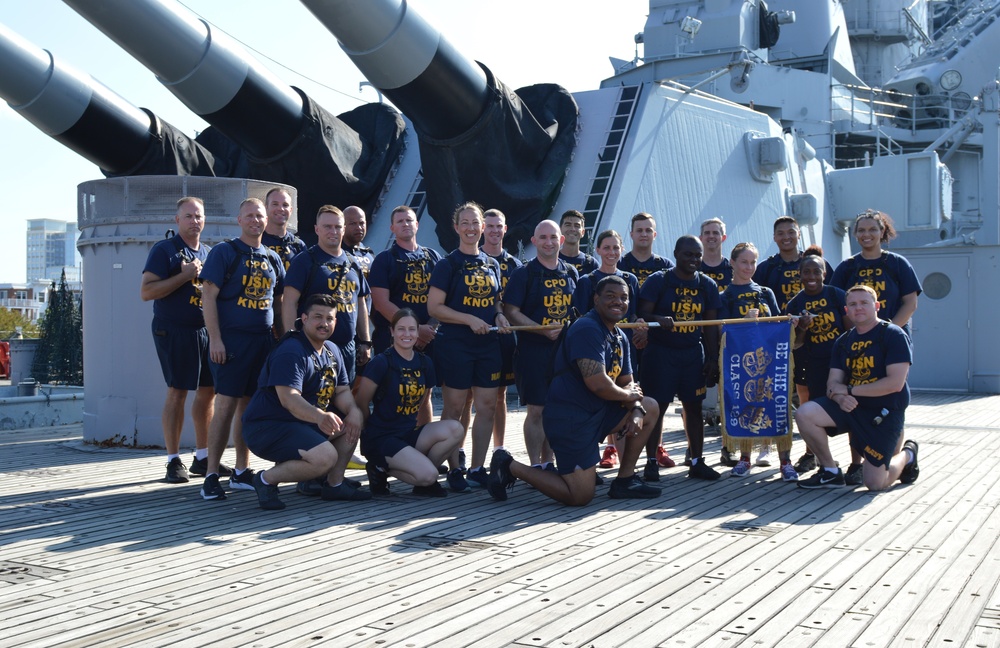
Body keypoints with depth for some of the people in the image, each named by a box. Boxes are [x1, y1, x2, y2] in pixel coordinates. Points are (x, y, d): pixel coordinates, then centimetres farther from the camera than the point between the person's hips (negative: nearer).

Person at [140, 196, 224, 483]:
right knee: (177, 392, -5)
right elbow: (146, 291, -13)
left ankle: (202, 458, 18)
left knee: (208, 391, 8)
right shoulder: (164, 250, -4)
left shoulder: (208, 253, 15)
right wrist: (184, 276, -18)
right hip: (174, 330, -6)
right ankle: (174, 461, 3)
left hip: (206, 330, 7)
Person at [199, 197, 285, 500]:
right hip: (232, 339, -5)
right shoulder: (224, 252, -2)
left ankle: (241, 472, 18)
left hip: (263, 340, 5)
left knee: (250, 405, 9)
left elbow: (279, 301, 20)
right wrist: (215, 339, -14)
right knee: (226, 405, -8)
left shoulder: (272, 258, 14)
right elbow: (209, 296, -7)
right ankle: (211, 476, -3)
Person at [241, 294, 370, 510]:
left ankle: (334, 484, 8)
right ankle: (267, 479, -9)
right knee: (325, 457, -28)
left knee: (352, 423, 1)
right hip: (266, 427, -10)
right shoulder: (291, 352, -20)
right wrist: (320, 417, -47)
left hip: (304, 422, 10)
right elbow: (288, 398, -31)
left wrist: (353, 410, -13)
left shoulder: (332, 351, 11)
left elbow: (342, 391, 10)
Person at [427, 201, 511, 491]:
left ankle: (477, 469, 15)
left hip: (488, 344, 5)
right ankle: (454, 470, 9)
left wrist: (499, 315, 1)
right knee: (454, 408, 0)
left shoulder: (492, 265, 13)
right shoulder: (448, 264, -3)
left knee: (488, 406, 5)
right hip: (455, 344, -5)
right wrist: (470, 319, -17)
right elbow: (434, 307, -9)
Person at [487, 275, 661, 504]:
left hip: (598, 412, 10)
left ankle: (625, 481, 16)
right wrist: (628, 395, -7)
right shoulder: (587, 329, -18)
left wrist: (636, 410, -5)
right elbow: (598, 384, -27)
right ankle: (510, 467, 3)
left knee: (650, 408, 13)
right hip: (571, 418, -10)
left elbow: (628, 383, 17)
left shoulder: (620, 338, 12)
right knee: (581, 496, -10)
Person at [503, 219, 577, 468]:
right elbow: (511, 312, -9)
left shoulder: (571, 272, 11)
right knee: (536, 410, -2)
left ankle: (548, 464, 21)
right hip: (534, 351, -5)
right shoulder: (524, 273, -4)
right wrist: (544, 330, -18)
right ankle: (535, 466, 8)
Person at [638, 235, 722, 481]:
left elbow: (710, 326, 8)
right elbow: (643, 313, -9)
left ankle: (697, 462, 15)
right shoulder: (658, 281, -5)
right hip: (660, 352, -4)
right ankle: (651, 462, 8)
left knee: (694, 406, 7)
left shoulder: (707, 285, 7)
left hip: (694, 354, 4)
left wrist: (713, 358, 3)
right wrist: (659, 319, -30)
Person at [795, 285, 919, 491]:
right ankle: (830, 471, -1)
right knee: (804, 414, -21)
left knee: (875, 484, -8)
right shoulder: (843, 341, 9)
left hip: (884, 411, -5)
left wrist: (849, 390, -15)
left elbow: (895, 383, -19)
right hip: (851, 405, 5)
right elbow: (833, 382, 4)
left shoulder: (893, 335, -10)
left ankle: (907, 454, 26)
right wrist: (840, 397, -22)